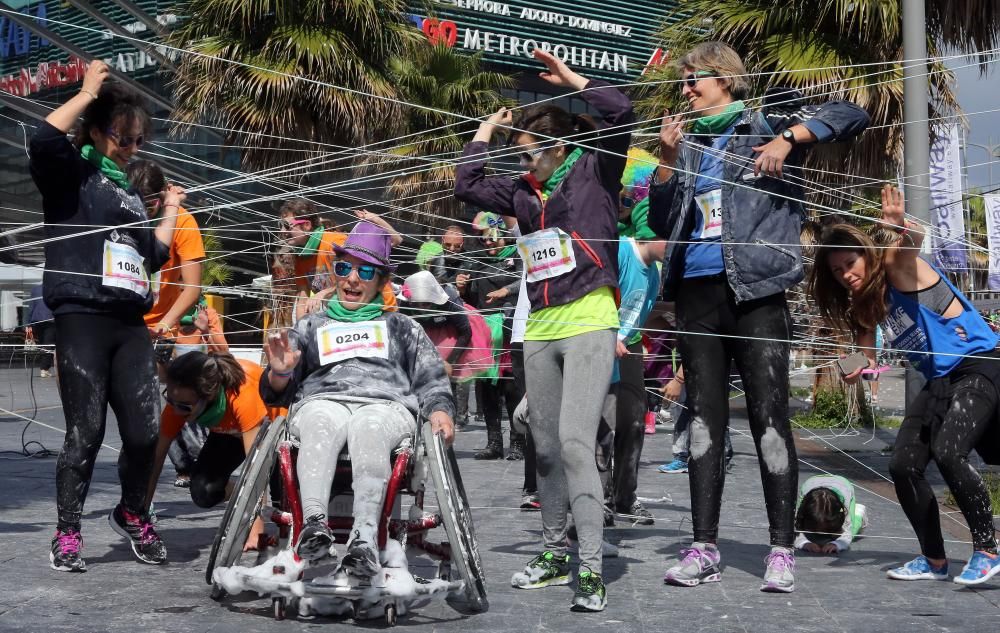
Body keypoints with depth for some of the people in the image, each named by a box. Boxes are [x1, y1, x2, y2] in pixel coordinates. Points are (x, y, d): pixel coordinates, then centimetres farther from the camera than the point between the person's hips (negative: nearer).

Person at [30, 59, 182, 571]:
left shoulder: (129, 191, 23)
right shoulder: (72, 173, 3)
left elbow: (151, 258, 26)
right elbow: (43, 141, -20)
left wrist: (170, 213, 26)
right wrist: (88, 93, -12)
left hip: (130, 324, 6)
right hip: (82, 319, -6)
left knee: (143, 431, 1)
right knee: (86, 431, -7)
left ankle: (132, 515, 23)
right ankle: (67, 535, 4)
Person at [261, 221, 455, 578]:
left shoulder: (400, 327, 33)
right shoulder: (312, 327, 34)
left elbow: (431, 377, 20)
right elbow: (276, 394, 26)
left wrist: (439, 409, -2)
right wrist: (279, 374, 1)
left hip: (385, 404, -1)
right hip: (322, 400, 1)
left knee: (368, 429, -39)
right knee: (322, 427, -38)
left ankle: (365, 537, -59)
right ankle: (314, 523, -60)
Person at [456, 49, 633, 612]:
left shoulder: (593, 171, -1)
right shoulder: (525, 193, 13)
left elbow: (622, 112, -11)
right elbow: (467, 185, 17)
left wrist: (570, 78, -4)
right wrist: (489, 127, 20)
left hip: (589, 327, -7)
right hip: (540, 333, 7)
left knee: (575, 442, -18)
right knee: (546, 448, 11)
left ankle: (592, 569, -17)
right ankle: (555, 555, 23)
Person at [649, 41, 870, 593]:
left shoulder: (766, 123, 4)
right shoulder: (689, 144, 18)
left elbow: (851, 116, -4)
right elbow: (661, 223, 15)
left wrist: (788, 139, -15)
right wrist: (667, 160, 4)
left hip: (756, 292, -5)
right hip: (696, 295, 5)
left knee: (769, 418, -5)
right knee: (704, 420, 5)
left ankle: (782, 549, 0)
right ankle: (704, 548, 8)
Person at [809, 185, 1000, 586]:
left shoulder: (896, 267, -11)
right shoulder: (866, 305, 10)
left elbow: (913, 241, -33)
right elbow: (867, 353, 13)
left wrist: (901, 226, -55)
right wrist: (861, 369, -10)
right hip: (939, 382, 9)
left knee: (947, 452, -27)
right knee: (903, 466, 1)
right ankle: (934, 560, 13)